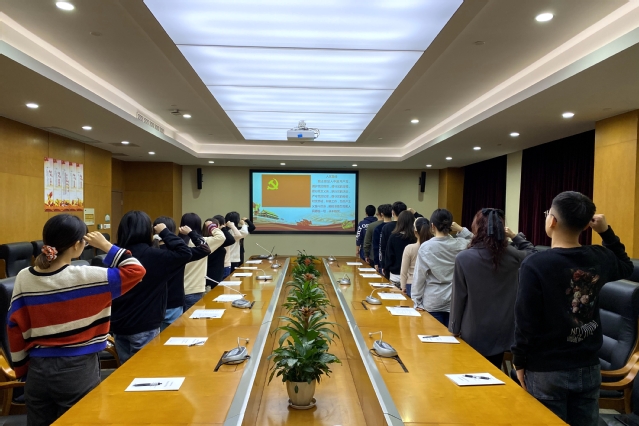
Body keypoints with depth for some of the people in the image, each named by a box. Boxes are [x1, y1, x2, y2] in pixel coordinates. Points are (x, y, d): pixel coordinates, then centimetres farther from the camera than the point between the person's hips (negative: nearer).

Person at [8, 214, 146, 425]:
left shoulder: (24, 278, -4)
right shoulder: (87, 277, -19)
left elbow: (15, 327, 2)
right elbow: (136, 271, -13)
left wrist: (21, 367, 13)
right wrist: (107, 246, -6)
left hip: (38, 370, 4)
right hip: (79, 370, -4)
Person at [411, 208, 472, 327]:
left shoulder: (426, 247, -11)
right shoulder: (460, 244, -6)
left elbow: (419, 276, -8)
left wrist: (417, 302, 1)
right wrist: (460, 230, 4)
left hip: (433, 301, -2)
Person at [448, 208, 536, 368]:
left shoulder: (463, 258, -17)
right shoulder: (512, 256, -8)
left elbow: (459, 297, -10)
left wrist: (454, 329, 0)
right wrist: (515, 236, 11)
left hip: (473, 334, -3)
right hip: (501, 331, 3)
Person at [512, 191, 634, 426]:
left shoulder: (534, 264, -21)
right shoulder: (600, 258, -4)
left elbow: (526, 320, -17)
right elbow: (626, 267, 22)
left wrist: (520, 362, -4)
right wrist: (606, 231, 13)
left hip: (546, 371, -5)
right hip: (588, 368, 5)